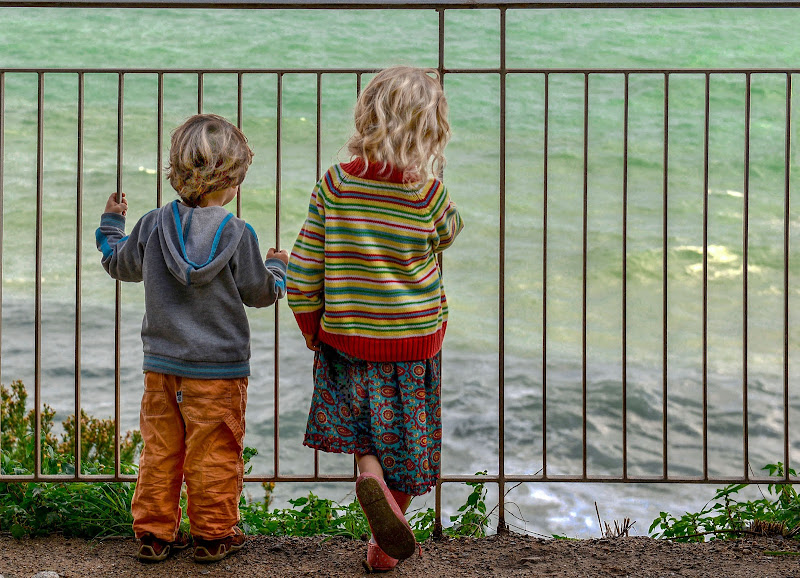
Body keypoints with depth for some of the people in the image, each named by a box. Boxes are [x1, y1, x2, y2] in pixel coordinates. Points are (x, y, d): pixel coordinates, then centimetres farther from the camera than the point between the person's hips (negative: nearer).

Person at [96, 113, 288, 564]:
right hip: (219, 368, -4)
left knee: (160, 450, 12)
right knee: (214, 454, 7)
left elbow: (119, 264, 16)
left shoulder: (153, 226, -1)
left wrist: (111, 223, 34)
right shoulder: (239, 235, -12)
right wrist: (278, 268, 20)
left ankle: (155, 533, 19)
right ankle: (213, 534, 16)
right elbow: (259, 293, -1)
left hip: (161, 364, 4)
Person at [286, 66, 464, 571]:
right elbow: (448, 234, 10)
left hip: (346, 336, 1)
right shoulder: (429, 195, -15)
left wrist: (312, 331, 7)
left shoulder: (334, 185, -12)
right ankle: (383, 548, 23)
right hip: (414, 340, -1)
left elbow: (302, 275, -7)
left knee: (361, 420, 23)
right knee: (405, 444, 15)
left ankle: (371, 477, -7)